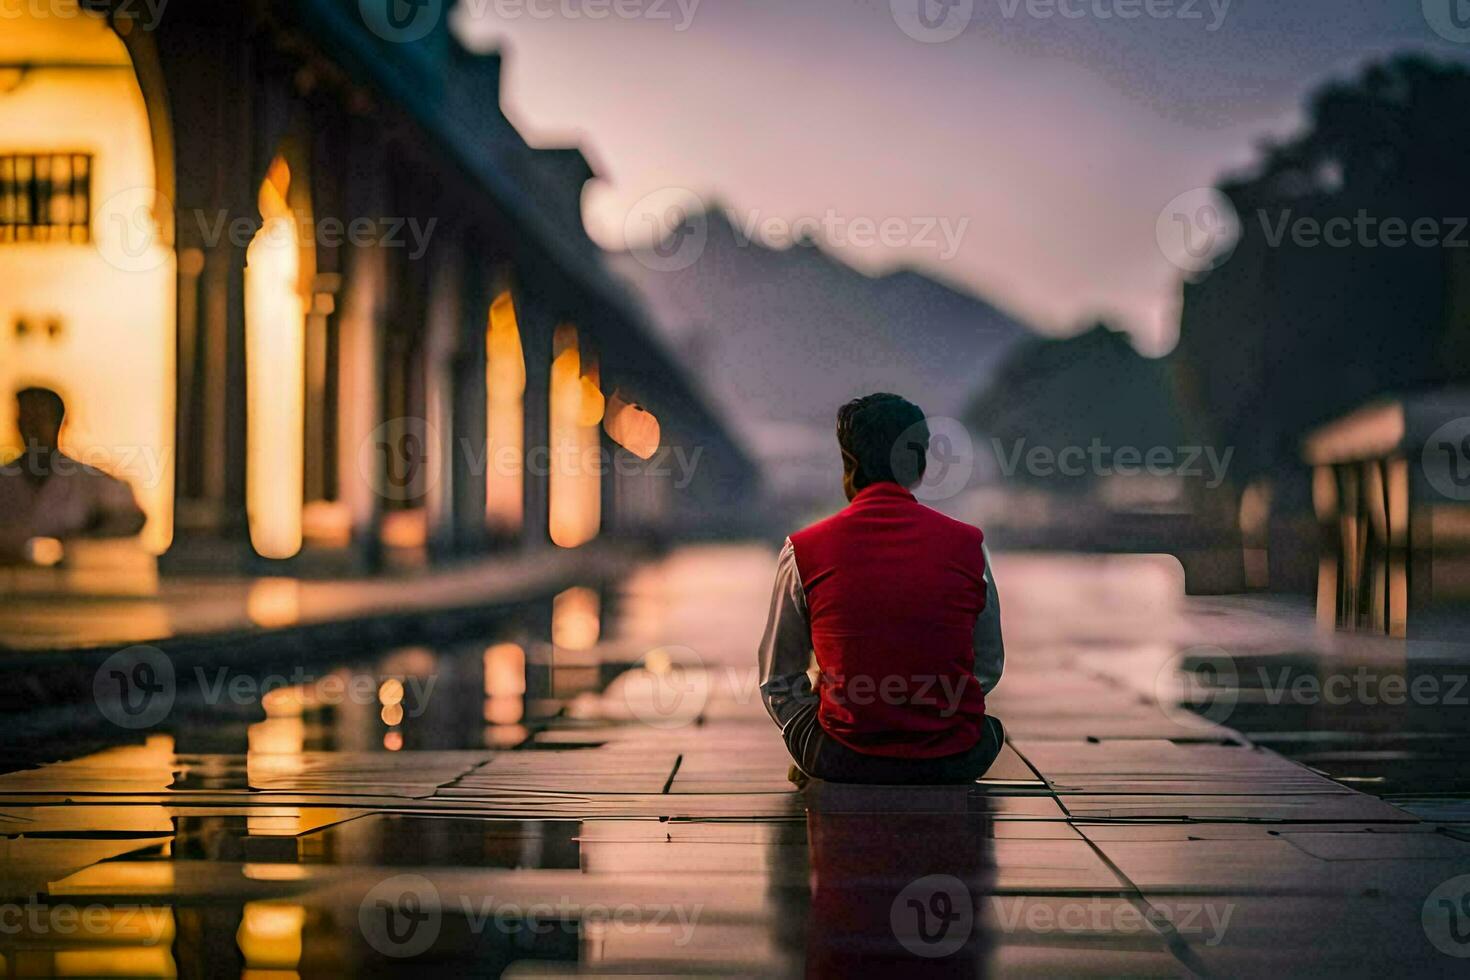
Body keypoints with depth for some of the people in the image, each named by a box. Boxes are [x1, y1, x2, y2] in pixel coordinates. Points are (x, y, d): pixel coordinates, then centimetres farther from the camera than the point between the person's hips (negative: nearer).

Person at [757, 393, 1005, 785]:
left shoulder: (803, 551, -5)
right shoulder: (968, 545, -3)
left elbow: (777, 681, 3)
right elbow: (988, 668, 8)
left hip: (842, 760, 0)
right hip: (953, 761, 0)